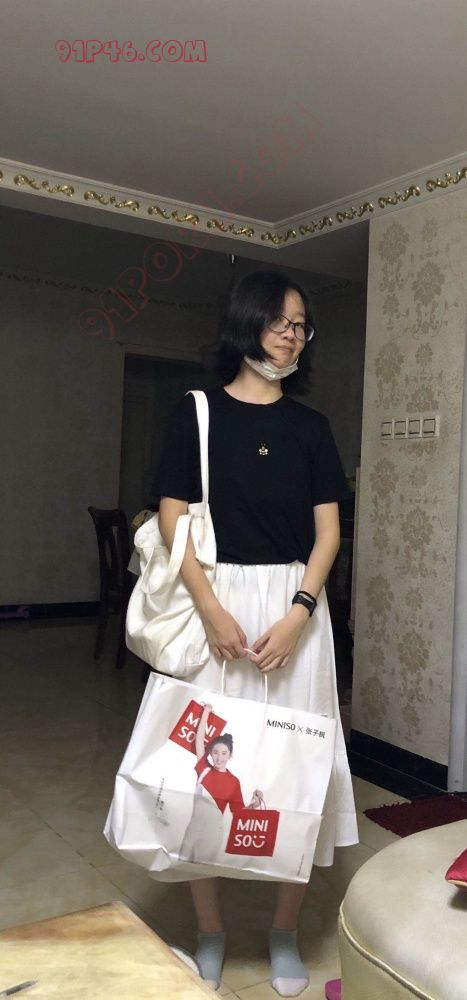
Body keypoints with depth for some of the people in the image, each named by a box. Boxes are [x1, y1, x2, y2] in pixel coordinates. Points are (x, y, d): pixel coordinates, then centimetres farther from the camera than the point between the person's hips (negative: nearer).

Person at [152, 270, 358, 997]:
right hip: (215, 602, -1)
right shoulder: (196, 413, 2)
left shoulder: (311, 427, 8)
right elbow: (172, 521, -4)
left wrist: (296, 615, -12)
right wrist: (213, 612, -14)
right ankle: (210, 932, 23)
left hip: (294, 605, 2)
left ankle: (286, 934, 24)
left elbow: (327, 532, 2)